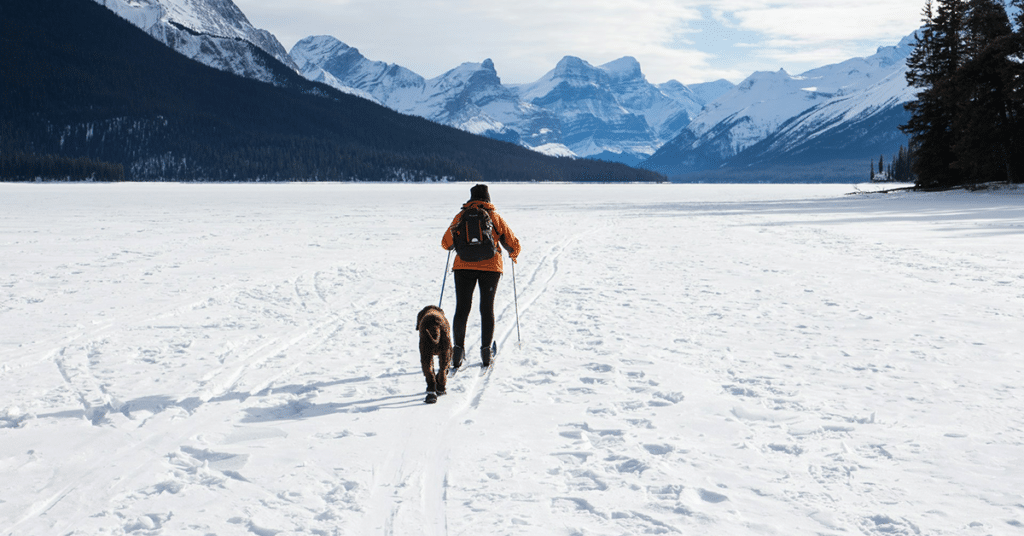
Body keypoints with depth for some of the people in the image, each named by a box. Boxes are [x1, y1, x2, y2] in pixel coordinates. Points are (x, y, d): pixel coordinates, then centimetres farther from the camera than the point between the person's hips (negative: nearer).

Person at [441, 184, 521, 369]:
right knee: (487, 309, 9)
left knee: (462, 309, 5)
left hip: (464, 267, 0)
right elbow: (513, 244, 7)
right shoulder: (495, 217, 5)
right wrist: (513, 255, 30)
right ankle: (486, 350, 5)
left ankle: (458, 348, -5)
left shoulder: (461, 216, 4)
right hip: (490, 267, 0)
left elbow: (446, 244, 8)